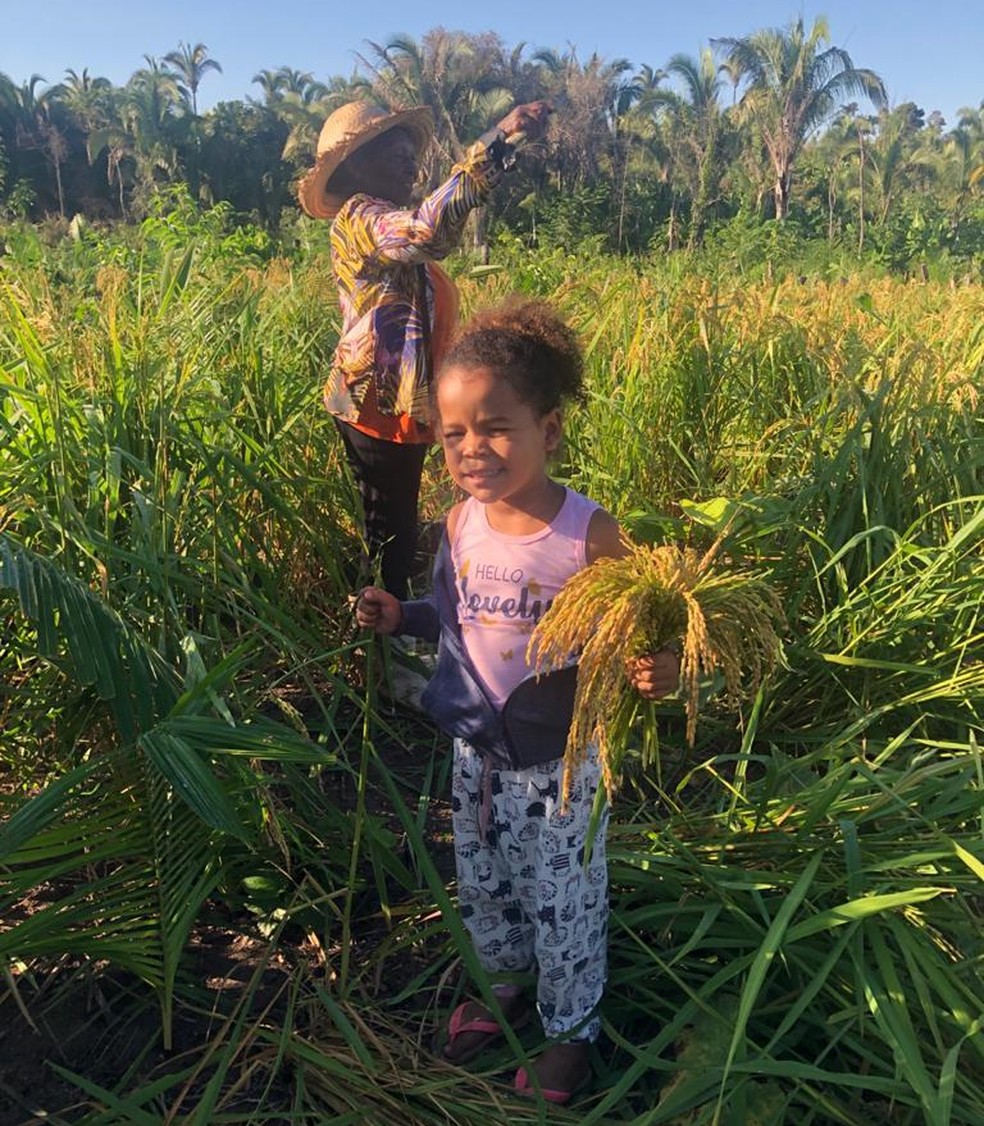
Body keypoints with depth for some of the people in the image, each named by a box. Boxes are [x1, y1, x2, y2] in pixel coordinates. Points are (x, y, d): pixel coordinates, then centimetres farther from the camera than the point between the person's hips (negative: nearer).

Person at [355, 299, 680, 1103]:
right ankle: (505, 985, 57)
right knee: (482, 889, 26)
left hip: (560, 765, -5)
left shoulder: (589, 531, -23)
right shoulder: (460, 524, -8)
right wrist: (398, 617, -8)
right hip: (477, 755, 5)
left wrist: (654, 672, -36)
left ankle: (572, 1028, 46)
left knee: (565, 905, 17)